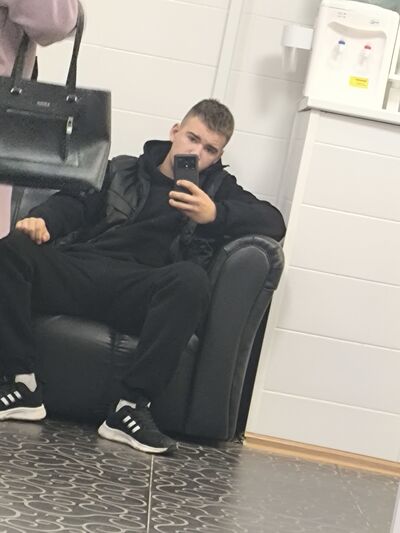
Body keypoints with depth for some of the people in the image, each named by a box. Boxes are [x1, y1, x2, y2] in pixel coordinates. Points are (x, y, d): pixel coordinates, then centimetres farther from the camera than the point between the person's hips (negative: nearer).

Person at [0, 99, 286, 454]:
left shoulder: (218, 188, 25)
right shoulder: (121, 171, 28)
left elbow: (274, 223, 10)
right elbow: (75, 201, 15)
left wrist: (216, 214, -6)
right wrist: (42, 219, -8)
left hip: (137, 289, -1)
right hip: (79, 270, 2)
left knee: (191, 279, -35)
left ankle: (131, 408, -33)